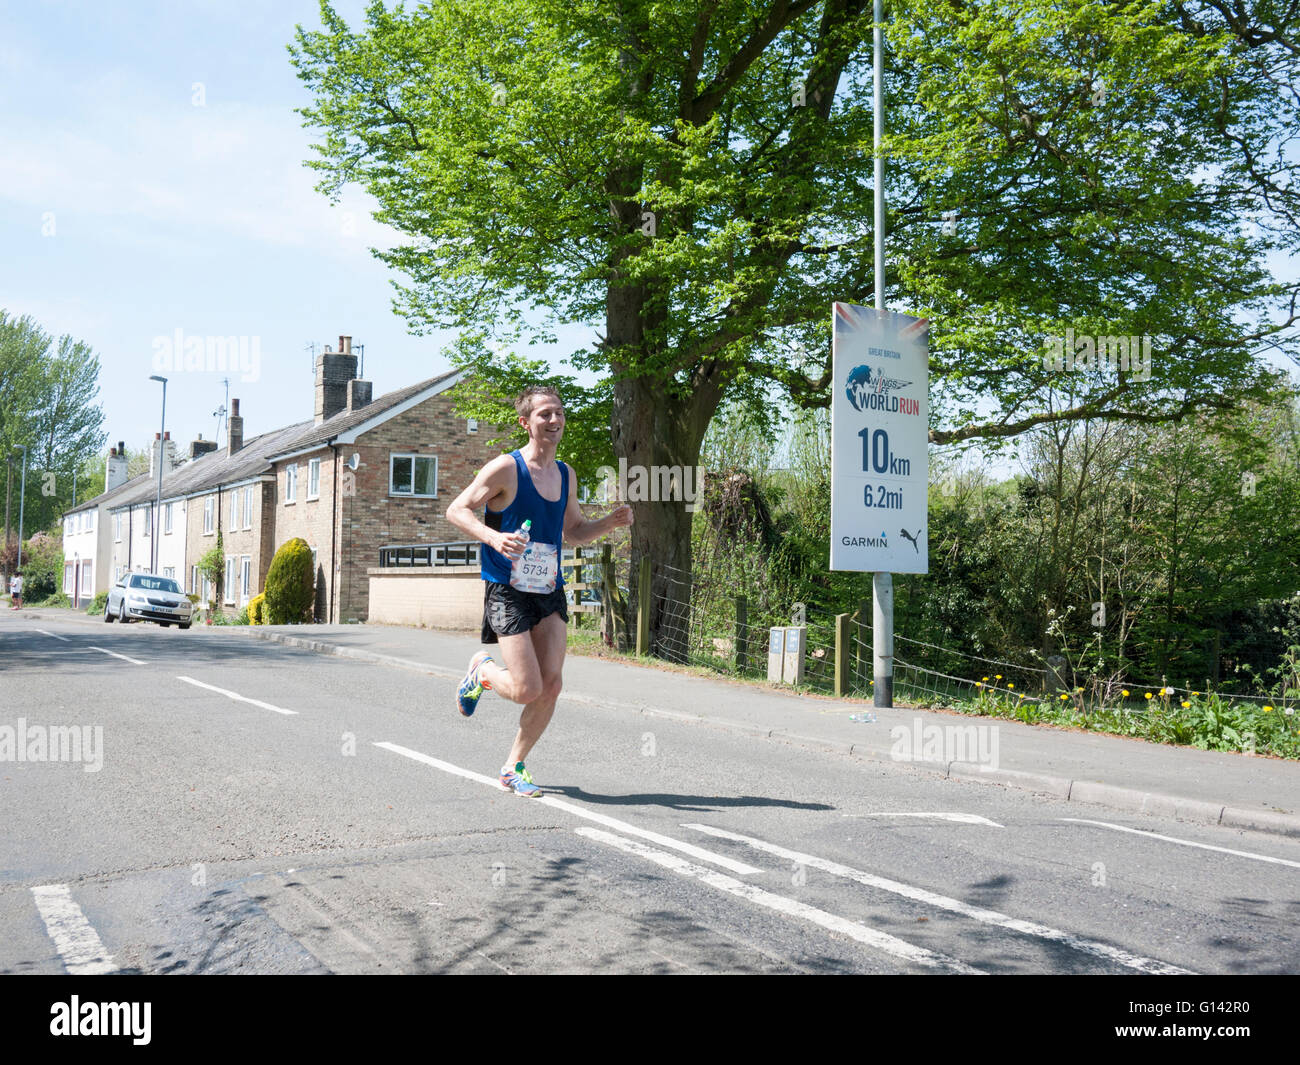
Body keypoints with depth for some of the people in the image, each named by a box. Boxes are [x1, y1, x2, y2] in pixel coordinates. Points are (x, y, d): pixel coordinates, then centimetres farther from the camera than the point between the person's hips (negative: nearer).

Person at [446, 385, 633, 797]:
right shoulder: (506, 468, -9)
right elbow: (456, 510, -8)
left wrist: (609, 523, 4)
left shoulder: (565, 476, 11)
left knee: (551, 687, -1)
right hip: (507, 592, -6)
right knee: (528, 690, -11)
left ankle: (513, 767, 17)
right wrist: (493, 537, -26)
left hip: (549, 591, 6)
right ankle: (481, 671, 23)